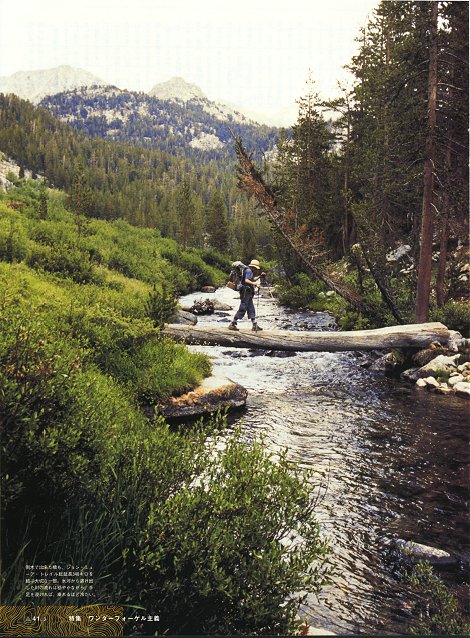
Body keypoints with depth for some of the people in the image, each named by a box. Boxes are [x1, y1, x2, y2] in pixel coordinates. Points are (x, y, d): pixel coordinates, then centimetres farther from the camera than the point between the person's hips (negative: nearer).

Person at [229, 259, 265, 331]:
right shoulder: (248, 271, -12)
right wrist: (254, 284, -30)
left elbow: (252, 279, 32)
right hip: (246, 292, -11)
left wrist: (259, 276, 24)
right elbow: (246, 280, -24)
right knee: (242, 309, -9)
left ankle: (255, 325, 14)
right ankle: (232, 324, -4)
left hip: (248, 293, 11)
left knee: (251, 309, 11)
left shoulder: (250, 271, 19)